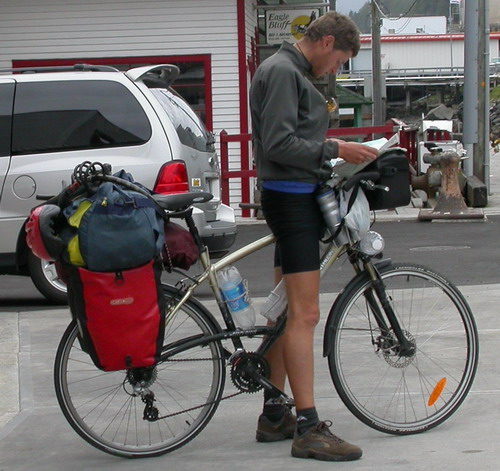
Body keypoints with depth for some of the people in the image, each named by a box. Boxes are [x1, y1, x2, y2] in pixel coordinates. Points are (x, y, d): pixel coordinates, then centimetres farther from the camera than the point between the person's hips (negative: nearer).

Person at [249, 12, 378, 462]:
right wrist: (335, 150, -19)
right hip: (291, 199, -11)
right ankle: (308, 428, -11)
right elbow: (279, 144, -22)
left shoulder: (293, 73, 20)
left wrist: (335, 157, 14)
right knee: (304, 315, -12)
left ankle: (274, 415, 21)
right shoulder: (282, 71, -13)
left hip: (295, 199, 11)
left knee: (285, 313, 14)